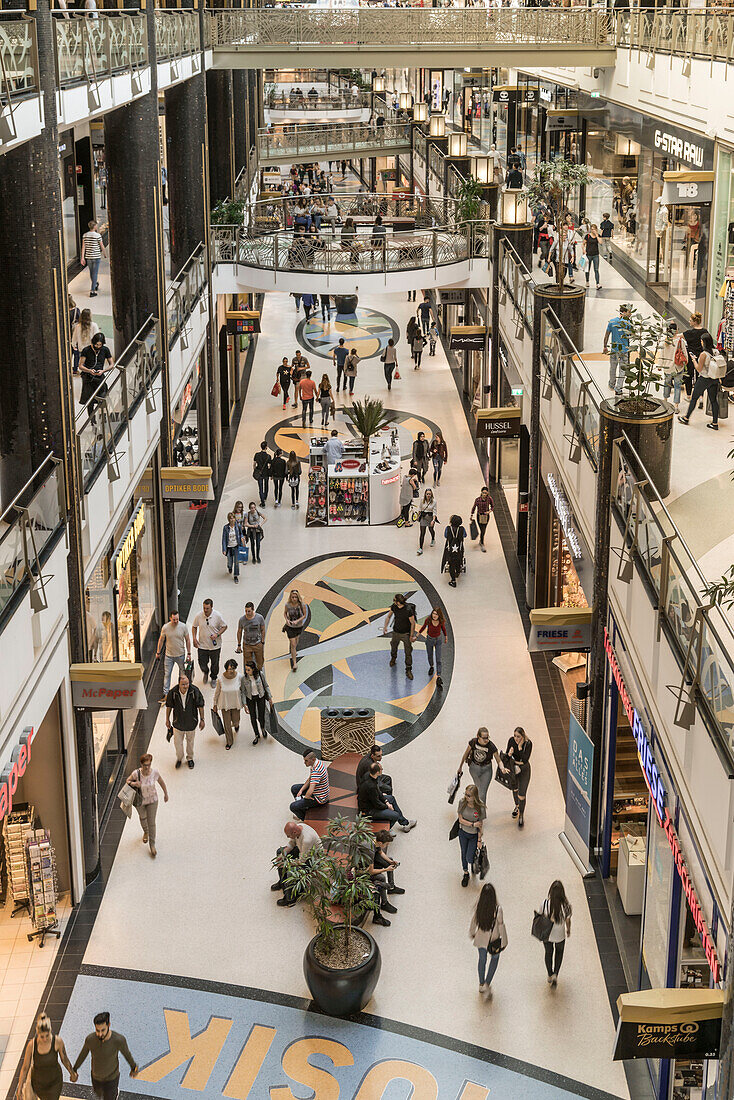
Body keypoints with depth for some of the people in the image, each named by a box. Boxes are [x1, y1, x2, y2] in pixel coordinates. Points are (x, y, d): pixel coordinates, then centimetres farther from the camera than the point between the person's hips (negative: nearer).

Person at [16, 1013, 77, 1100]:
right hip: (38, 1082, 2)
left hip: (54, 1081, -2)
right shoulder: (31, 1044, -29)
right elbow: (25, 1067, -16)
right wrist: (19, 1089, -12)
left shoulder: (58, 1041, -30)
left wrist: (72, 1074, 6)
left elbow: (64, 1059, -10)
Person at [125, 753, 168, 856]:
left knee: (151, 822, 3)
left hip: (152, 800, -1)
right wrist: (133, 783, -31)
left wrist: (166, 794, 9)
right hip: (139, 801, 1)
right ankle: (146, 832, 59)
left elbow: (161, 782, -3)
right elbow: (128, 780, -8)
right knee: (142, 818, 26)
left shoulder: (155, 772, -23)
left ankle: (152, 845, 21)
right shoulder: (136, 773, -27)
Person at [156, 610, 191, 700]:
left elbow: (187, 640, -2)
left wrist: (189, 653, -2)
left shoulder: (183, 627, -13)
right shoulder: (165, 628, -13)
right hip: (169, 655, 0)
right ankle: (166, 694, 8)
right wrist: (158, 652, 8)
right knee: (167, 675, 2)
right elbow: (161, 640, 2)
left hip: (181, 655, 0)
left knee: (182, 674, 17)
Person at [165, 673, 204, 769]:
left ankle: (190, 758, 45)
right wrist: (167, 720, 6)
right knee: (177, 743, 10)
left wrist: (202, 720, -3)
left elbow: (200, 706, -9)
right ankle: (179, 758, 39)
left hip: (191, 723, 0)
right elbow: (169, 706, -4)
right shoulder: (173, 692, -22)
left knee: (190, 741, 21)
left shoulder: (194, 691, -23)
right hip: (178, 723, 0)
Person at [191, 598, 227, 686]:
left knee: (215, 664, 14)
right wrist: (194, 639, -4)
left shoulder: (217, 616, -16)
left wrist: (217, 634, -18)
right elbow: (194, 627, 5)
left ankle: (213, 678, 41)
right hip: (202, 645, 1)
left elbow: (224, 626, -3)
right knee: (202, 664, 9)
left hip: (215, 646, -1)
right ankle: (206, 672, 45)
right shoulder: (199, 615, -12)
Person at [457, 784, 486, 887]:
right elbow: (460, 819, -12)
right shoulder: (462, 803, -19)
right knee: (464, 854, 18)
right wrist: (473, 824, -23)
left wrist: (479, 840, -7)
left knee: (469, 858, 5)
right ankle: (466, 873, 43)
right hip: (463, 832, 2)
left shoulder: (480, 808, -26)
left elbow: (480, 825, -15)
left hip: (474, 835, -2)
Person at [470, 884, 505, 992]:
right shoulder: (497, 909, -27)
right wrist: (504, 941, -5)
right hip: (493, 940, -2)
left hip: (481, 938, 3)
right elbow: (501, 925, -18)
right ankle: (487, 983, 21)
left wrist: (472, 933, 17)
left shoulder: (478, 907, -17)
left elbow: (474, 921, -2)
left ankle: (481, 984, 39)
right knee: (494, 958, 25)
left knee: (482, 959, 25)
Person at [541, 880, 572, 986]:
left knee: (548, 953, 26)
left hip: (547, 934, 1)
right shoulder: (566, 905, -25)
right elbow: (567, 920, -10)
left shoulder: (545, 903, -24)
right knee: (559, 952, 28)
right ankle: (555, 974, 18)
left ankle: (550, 976, 38)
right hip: (560, 935, 0)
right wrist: (568, 930, 12)